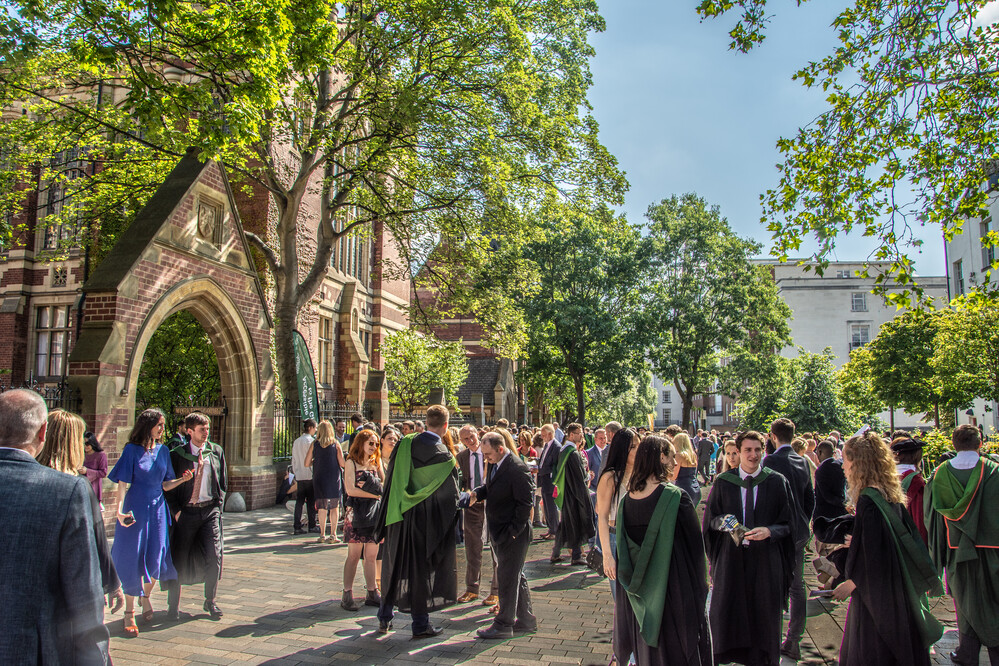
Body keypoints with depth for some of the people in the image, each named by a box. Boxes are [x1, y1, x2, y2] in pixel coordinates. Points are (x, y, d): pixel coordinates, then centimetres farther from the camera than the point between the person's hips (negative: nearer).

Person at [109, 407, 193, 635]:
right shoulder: (132, 450, -6)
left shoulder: (163, 450, 7)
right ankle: (129, 612, 14)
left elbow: (165, 485, 10)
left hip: (157, 508, 4)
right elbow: (123, 483, -10)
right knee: (133, 559, 1)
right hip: (136, 509, -4)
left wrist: (182, 479, -8)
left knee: (156, 558, 4)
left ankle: (145, 595, 34)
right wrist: (120, 510, -23)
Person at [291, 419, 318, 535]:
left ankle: (297, 526, 4)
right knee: (311, 501, 2)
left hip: (299, 476, 6)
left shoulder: (296, 442, 10)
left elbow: (294, 459, 14)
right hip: (310, 474, -6)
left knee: (299, 501, 6)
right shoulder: (311, 441, -10)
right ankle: (312, 526, 7)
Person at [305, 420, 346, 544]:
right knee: (334, 507, 5)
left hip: (319, 478, 1)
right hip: (334, 478, -1)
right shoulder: (335, 443, -3)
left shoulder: (314, 444, 0)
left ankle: (322, 535, 10)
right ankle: (333, 535, 2)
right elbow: (342, 463, -6)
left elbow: (307, 463, 1)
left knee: (322, 507, 10)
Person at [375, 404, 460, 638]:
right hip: (425, 521, -3)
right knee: (421, 569, 8)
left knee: (394, 566, 17)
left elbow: (390, 480, 1)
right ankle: (420, 625, 18)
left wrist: (387, 516, 9)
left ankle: (385, 618, 28)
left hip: (399, 518, 4)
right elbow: (451, 496, -10)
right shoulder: (445, 458, -15)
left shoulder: (405, 444, -5)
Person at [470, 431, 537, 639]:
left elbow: (525, 503, -20)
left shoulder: (517, 469, -21)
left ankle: (503, 625, 12)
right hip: (499, 533, 9)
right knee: (516, 576, 17)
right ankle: (526, 620, 29)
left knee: (507, 577, 0)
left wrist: (513, 531, -18)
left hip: (513, 535, -9)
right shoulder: (494, 464, 7)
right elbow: (490, 487, 20)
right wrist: (478, 493, -2)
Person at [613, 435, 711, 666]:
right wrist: (699, 585, 0)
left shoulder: (627, 498, -2)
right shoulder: (676, 497, -19)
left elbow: (623, 547, 5)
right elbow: (694, 545, -13)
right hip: (672, 585, -5)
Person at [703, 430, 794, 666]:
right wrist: (722, 522, -15)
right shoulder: (722, 482, 1)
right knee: (725, 611, 8)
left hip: (765, 560, 0)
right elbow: (710, 518, 7)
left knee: (763, 616, 9)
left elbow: (787, 523, 1)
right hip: (731, 557, 1)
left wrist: (769, 531, -18)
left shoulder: (777, 482, -1)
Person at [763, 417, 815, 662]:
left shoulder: (771, 461, -16)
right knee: (797, 587, 13)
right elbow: (811, 498, 13)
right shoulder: (803, 461, 6)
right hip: (799, 532, 7)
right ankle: (794, 642, 22)